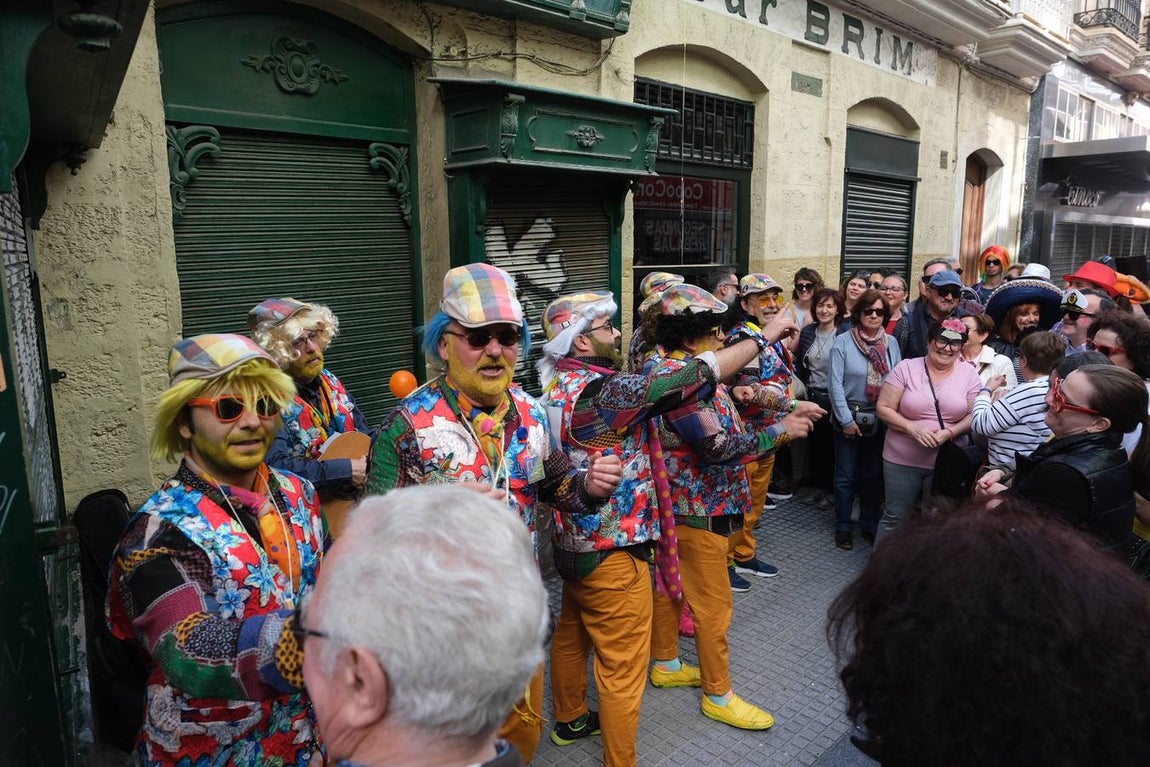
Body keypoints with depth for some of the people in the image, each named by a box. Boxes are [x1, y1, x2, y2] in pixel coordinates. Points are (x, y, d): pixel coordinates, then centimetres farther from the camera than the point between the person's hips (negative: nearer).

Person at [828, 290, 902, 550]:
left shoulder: (891, 343, 3)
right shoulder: (843, 342, -8)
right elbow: (836, 383, -10)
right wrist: (846, 419, -13)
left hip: (881, 419, 3)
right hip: (850, 417, -3)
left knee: (873, 475, 15)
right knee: (846, 476, 6)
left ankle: (870, 525, 29)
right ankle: (843, 528, 19)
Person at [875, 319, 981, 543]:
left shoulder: (969, 374, 1)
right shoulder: (906, 368, -5)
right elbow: (884, 408, -7)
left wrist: (949, 433, -17)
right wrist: (912, 428, -20)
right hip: (902, 460, -2)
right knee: (894, 516, 8)